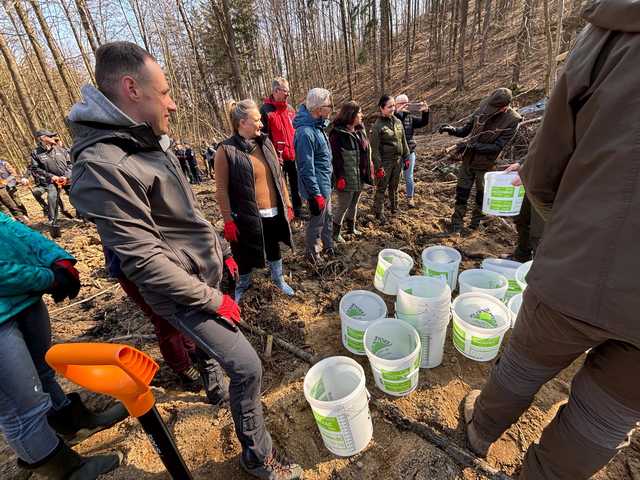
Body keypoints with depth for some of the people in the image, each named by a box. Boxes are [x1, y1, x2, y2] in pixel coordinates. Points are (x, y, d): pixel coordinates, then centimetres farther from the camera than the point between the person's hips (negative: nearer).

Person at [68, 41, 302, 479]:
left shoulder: (152, 141, 6)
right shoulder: (102, 166, -25)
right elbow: (143, 260, -26)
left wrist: (222, 249, 16)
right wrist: (212, 300, -18)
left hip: (207, 274, 9)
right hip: (186, 291, -8)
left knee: (221, 343, 27)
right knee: (247, 366, -1)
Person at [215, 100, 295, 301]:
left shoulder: (265, 142, 4)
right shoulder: (226, 150, -12)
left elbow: (279, 176, 8)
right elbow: (221, 189, -11)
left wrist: (287, 204, 8)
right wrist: (228, 220, -13)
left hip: (273, 212, 5)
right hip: (246, 215, -4)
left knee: (274, 247, 21)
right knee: (244, 254, 14)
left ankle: (278, 279, 45)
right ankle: (243, 283, 42)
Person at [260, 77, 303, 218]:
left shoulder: (290, 109, 11)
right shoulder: (265, 110, -8)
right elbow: (264, 136, -10)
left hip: (294, 155, 6)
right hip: (279, 158, -5)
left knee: (296, 185, 14)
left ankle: (298, 211, 29)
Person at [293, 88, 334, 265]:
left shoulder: (318, 125, 6)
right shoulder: (306, 132, -25)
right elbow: (307, 168, -24)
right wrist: (316, 195, -20)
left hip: (325, 184, 9)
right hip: (317, 186, -9)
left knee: (328, 217, 23)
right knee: (317, 222, 8)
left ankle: (328, 246, 43)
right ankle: (311, 253, 30)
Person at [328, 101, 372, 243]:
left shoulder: (360, 131, 10)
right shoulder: (337, 133, -15)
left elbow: (367, 151, 16)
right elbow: (336, 158, -18)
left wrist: (369, 171, 12)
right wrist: (340, 177, -22)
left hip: (359, 176, 8)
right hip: (347, 178, -8)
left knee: (354, 203, 20)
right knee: (343, 206, 2)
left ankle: (351, 227, 39)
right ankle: (335, 232, 20)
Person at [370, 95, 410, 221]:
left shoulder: (398, 122, 7)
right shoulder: (377, 126, -12)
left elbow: (403, 141, 14)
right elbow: (375, 148, -14)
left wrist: (406, 157, 12)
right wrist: (378, 166, -17)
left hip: (397, 160, 6)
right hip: (385, 162, -6)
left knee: (394, 186, 18)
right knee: (381, 188, 3)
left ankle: (394, 207, 34)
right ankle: (379, 213, 14)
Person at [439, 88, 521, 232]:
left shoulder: (512, 121, -17)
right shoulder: (483, 108, -7)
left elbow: (497, 146, -19)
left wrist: (471, 146, -26)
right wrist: (452, 130, -17)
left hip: (485, 165, -3)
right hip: (468, 160, 3)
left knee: (481, 196, 12)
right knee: (461, 194, 5)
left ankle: (475, 224, 30)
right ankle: (456, 225, 15)